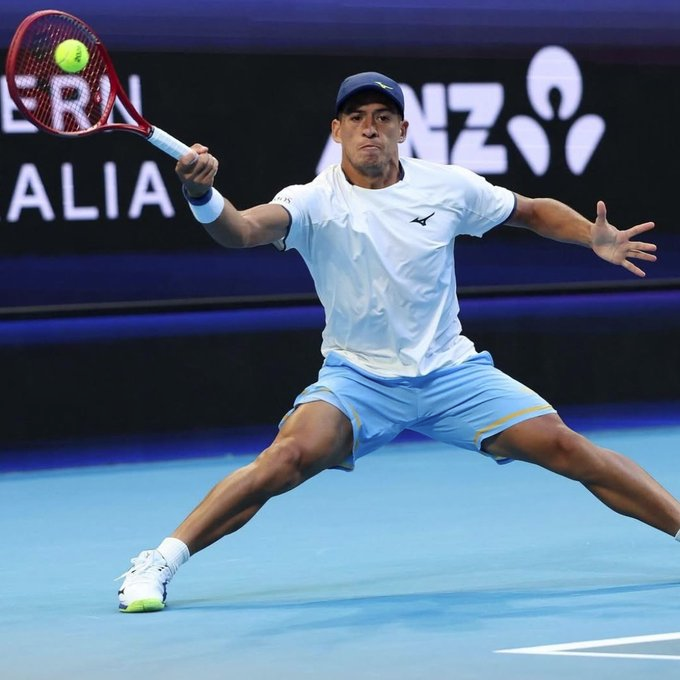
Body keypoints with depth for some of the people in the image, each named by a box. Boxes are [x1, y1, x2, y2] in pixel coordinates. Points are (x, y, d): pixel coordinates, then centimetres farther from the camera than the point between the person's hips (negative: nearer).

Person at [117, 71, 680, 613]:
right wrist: (203, 196, -54)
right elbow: (244, 229, -33)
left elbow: (535, 212, 13)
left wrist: (595, 238, -5)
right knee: (293, 455, -29)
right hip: (356, 380, -2)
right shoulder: (314, 202, -12)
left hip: (450, 372, 3)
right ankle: (158, 565, -22)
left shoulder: (449, 187, -3)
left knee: (562, 446, -11)